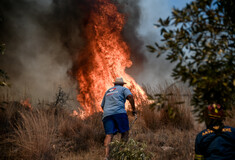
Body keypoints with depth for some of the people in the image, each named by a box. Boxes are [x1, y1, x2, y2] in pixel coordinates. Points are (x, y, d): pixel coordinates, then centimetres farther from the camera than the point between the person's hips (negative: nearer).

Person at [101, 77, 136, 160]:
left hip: (107, 114, 4)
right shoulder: (123, 89, 16)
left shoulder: (108, 91, 31)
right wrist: (133, 109, -1)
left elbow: (102, 106, 36)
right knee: (125, 132, 8)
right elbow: (130, 96, -5)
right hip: (119, 112, -4)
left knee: (108, 135, -8)